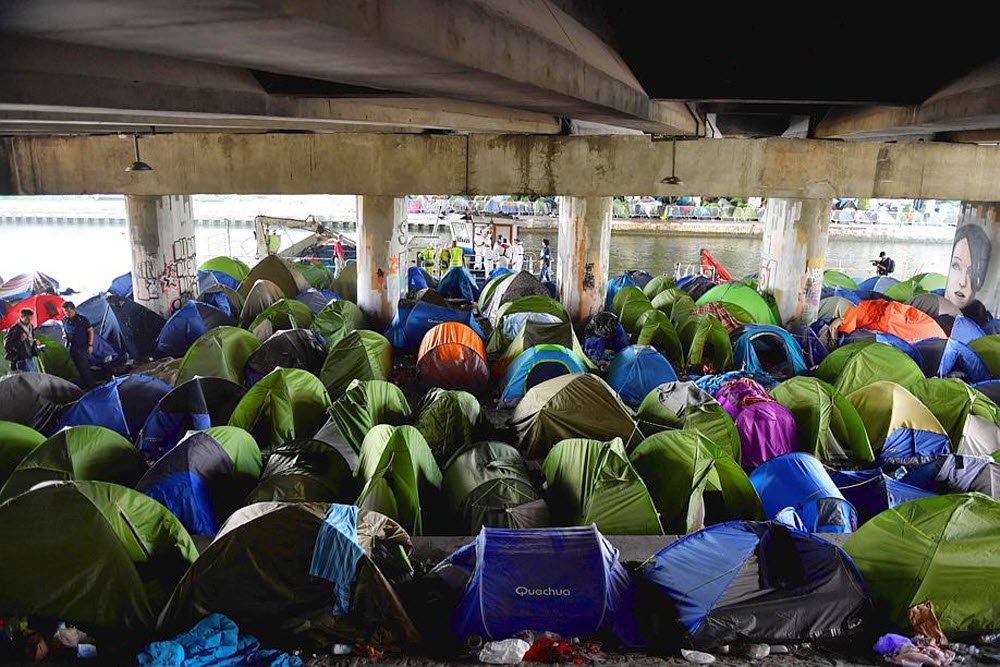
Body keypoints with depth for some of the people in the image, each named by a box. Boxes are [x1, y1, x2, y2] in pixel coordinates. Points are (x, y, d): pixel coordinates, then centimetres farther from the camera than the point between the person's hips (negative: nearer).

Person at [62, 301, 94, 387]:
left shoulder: (82, 319, -10)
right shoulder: (65, 320, 5)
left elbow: (90, 331, -6)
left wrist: (90, 345, -9)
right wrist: (65, 335, 1)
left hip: (82, 347, -6)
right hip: (72, 349, 6)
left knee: (84, 367, -9)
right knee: (79, 368, 12)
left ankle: (90, 385, -1)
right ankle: (83, 384, 22)